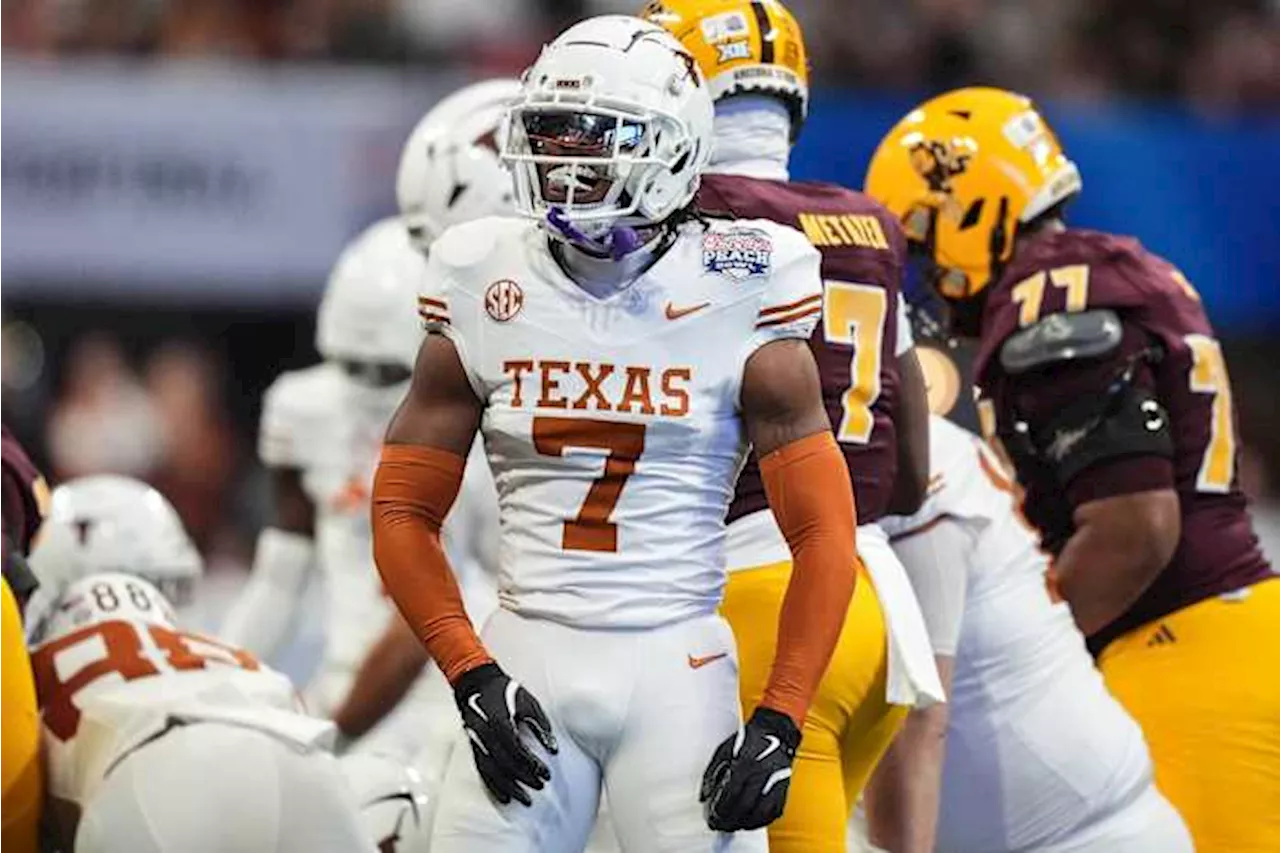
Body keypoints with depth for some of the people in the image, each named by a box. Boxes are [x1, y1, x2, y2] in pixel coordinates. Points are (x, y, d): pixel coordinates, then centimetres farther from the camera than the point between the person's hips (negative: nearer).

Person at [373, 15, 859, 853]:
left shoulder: (736, 299, -3)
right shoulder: (488, 291, 3)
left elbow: (823, 534, -1)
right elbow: (404, 512, 7)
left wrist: (779, 722, -9)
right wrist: (471, 678, -5)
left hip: (676, 668, -2)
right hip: (526, 662, 2)